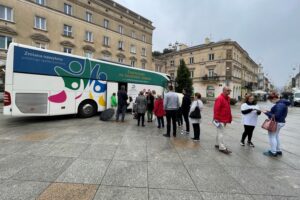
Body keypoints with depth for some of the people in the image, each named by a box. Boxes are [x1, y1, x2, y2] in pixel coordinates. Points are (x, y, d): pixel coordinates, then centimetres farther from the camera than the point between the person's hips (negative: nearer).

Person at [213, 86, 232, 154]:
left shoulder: (227, 98, 13)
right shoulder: (219, 98, -17)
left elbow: (228, 109, 18)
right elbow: (216, 109, -22)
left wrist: (229, 118, 15)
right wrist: (217, 119, -23)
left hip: (225, 119, 10)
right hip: (220, 120, -9)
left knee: (220, 133, 17)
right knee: (221, 133, -3)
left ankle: (217, 144, 29)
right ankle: (222, 148, 5)